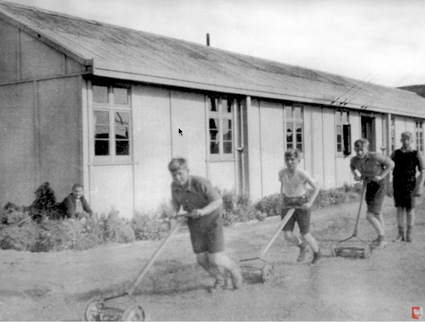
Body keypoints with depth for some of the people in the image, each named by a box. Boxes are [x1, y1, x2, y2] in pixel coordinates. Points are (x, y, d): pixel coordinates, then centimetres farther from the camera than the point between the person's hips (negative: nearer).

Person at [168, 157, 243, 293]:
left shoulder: (200, 183, -26)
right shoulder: (175, 185, -9)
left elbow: (218, 200, -25)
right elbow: (175, 201, 11)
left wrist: (203, 211, -41)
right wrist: (175, 212, -11)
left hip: (211, 220, -5)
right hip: (195, 224, 5)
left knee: (215, 259, -10)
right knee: (202, 259, 3)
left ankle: (234, 270, 24)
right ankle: (221, 281, 29)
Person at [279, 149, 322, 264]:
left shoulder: (303, 174, -17)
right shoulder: (282, 173, -3)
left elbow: (316, 188, -7)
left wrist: (310, 203, -16)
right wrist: (283, 201, 10)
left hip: (302, 205, -4)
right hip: (288, 205, 4)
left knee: (305, 236, -3)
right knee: (287, 235, -9)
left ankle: (317, 252, 30)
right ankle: (302, 247, 25)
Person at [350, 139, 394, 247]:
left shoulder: (375, 156, -24)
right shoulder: (354, 160, -8)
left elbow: (391, 164, -10)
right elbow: (352, 165, 17)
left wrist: (381, 176, -19)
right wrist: (356, 176, -1)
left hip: (379, 186, -7)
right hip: (368, 187, 7)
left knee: (370, 215, -13)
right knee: (377, 214, 21)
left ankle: (381, 237, 7)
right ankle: (381, 237, 39)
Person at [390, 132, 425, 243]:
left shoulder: (416, 154, 0)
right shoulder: (395, 153, 6)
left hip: (410, 184, -2)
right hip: (397, 184, 2)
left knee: (410, 208, 2)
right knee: (399, 208, 2)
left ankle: (409, 234, 15)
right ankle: (401, 235, 8)